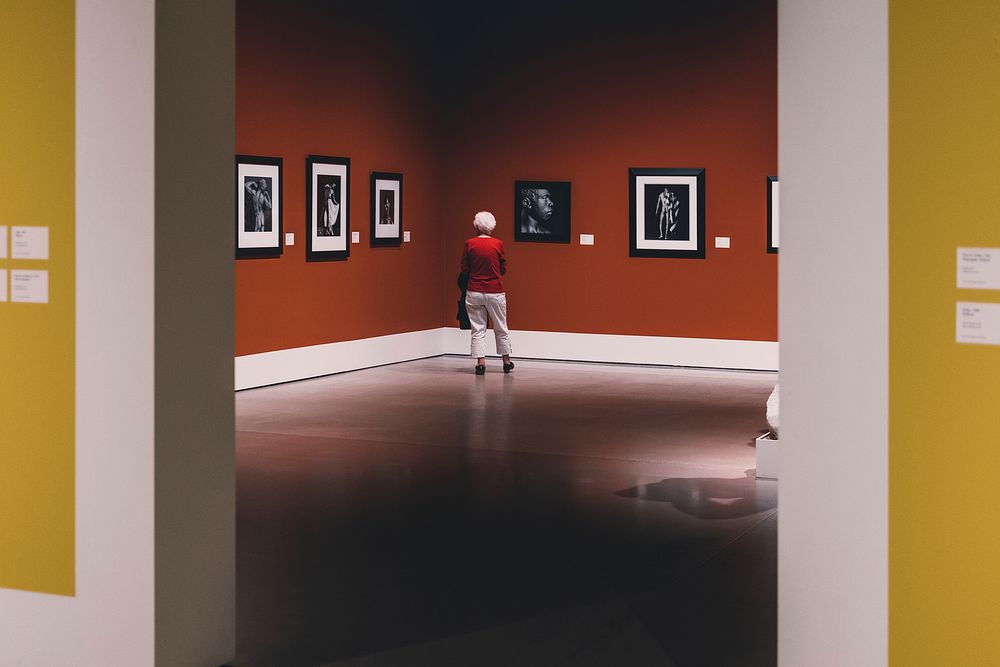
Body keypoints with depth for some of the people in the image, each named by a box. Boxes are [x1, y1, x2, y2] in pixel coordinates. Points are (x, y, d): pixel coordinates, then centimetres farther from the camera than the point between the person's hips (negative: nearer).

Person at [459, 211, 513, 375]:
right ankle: (507, 362, 25)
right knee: (501, 328, 15)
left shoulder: (469, 244, -5)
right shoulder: (498, 244, -6)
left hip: (474, 292, 0)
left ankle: (481, 362, -1)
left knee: (477, 329, 6)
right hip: (495, 292, 0)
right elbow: (503, 270, 3)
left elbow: (464, 270, -2)